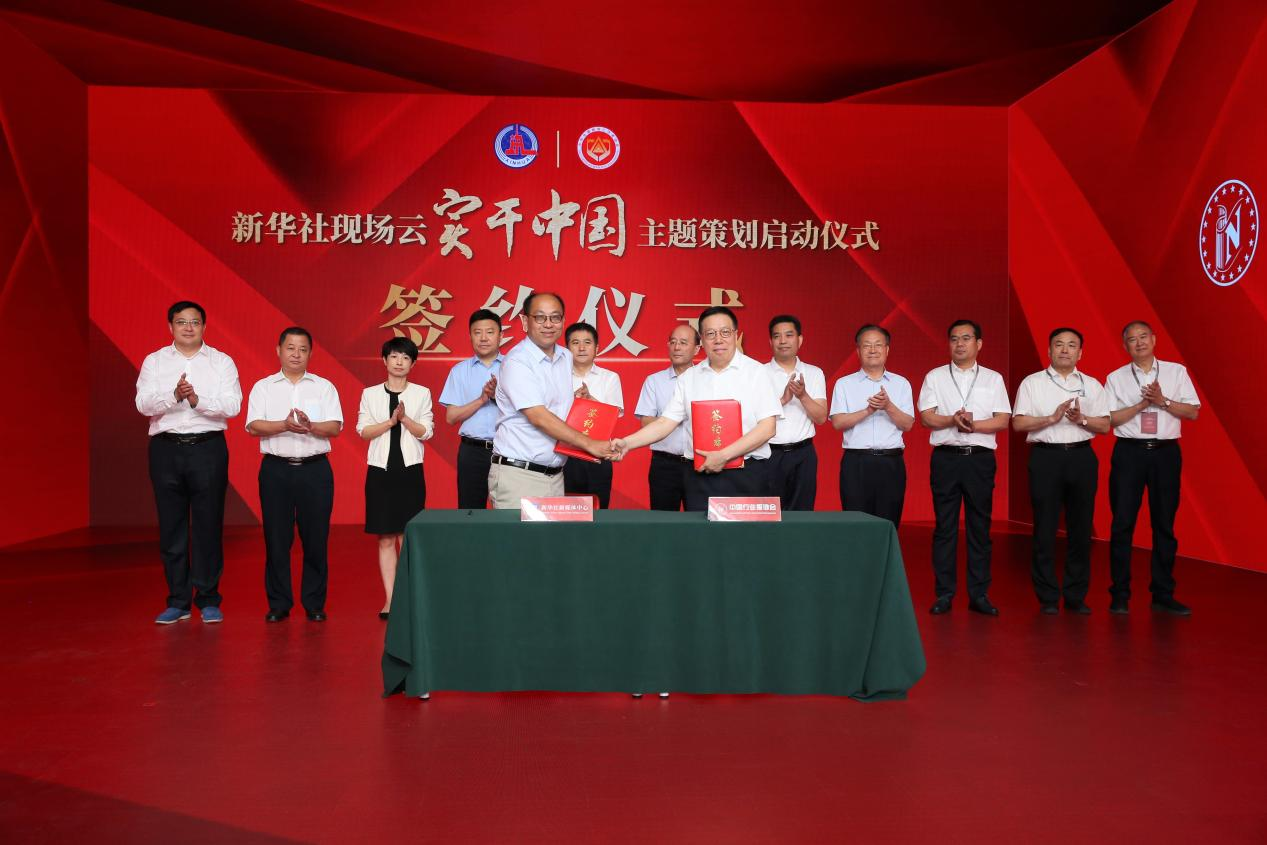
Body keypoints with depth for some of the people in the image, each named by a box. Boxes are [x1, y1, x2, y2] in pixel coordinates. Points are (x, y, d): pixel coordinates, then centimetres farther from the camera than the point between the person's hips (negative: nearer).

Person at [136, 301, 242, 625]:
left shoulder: (221, 362, 7)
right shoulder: (154, 361, 10)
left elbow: (232, 405, -5)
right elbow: (143, 404, -4)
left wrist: (197, 400, -20)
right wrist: (174, 395, -22)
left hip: (208, 448, -1)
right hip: (166, 449, 1)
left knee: (208, 526, 0)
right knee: (171, 527, 5)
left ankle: (208, 600, 10)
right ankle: (177, 601, 15)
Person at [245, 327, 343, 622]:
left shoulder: (324, 387, 10)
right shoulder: (263, 387, 9)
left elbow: (335, 427, 0)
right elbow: (253, 426, -3)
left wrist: (310, 426, -19)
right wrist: (285, 425, -19)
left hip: (315, 468, 0)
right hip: (276, 468, 0)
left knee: (315, 538, 2)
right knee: (276, 539, 3)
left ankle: (315, 603, 12)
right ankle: (278, 604, 14)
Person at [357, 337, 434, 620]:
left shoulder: (421, 393, 6)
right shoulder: (370, 394, 8)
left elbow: (426, 432, 0)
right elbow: (363, 431, 0)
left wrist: (404, 418, -15)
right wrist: (391, 421, -12)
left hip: (410, 469, -1)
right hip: (381, 469, 1)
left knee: (407, 536, -1)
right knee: (385, 538, 2)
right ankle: (390, 599, 6)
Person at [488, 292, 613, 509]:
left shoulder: (566, 357, 12)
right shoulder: (517, 362, -12)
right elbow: (539, 418, -19)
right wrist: (589, 444, -17)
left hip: (555, 475, 7)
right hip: (518, 474, -7)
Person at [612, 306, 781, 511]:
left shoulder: (757, 372, -1)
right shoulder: (688, 378, 10)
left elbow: (767, 428, -8)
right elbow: (665, 422, 6)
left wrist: (724, 455, -15)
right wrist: (627, 443, -9)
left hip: (747, 475, -2)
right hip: (701, 476, 3)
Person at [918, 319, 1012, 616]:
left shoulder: (993, 379, 9)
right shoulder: (935, 377, 8)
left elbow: (1002, 421, 1)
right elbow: (926, 417, -1)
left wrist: (973, 424, -14)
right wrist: (953, 420, -17)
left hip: (980, 458, 1)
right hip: (946, 457, 0)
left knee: (979, 527, 4)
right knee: (945, 527, 3)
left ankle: (978, 594, 11)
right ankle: (944, 593, 9)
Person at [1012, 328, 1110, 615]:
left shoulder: (1092, 385, 12)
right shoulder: (1032, 383, 5)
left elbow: (1105, 425, 8)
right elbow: (1018, 423, -3)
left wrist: (1081, 419, -11)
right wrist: (1052, 418, -15)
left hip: (1082, 457, 3)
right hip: (1046, 456, -2)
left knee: (1081, 529, 6)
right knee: (1045, 530, 0)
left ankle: (1076, 596, 16)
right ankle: (1048, 597, 9)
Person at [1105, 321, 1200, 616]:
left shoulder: (1176, 371, 6)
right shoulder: (1116, 378, 4)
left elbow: (1193, 412, 1)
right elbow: (1109, 419, -3)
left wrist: (1162, 401, -13)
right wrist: (1141, 404, -13)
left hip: (1166, 452, 1)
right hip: (1129, 451, -1)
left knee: (1164, 524, 7)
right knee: (1123, 524, 0)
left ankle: (1163, 595, 18)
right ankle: (1120, 595, 9)